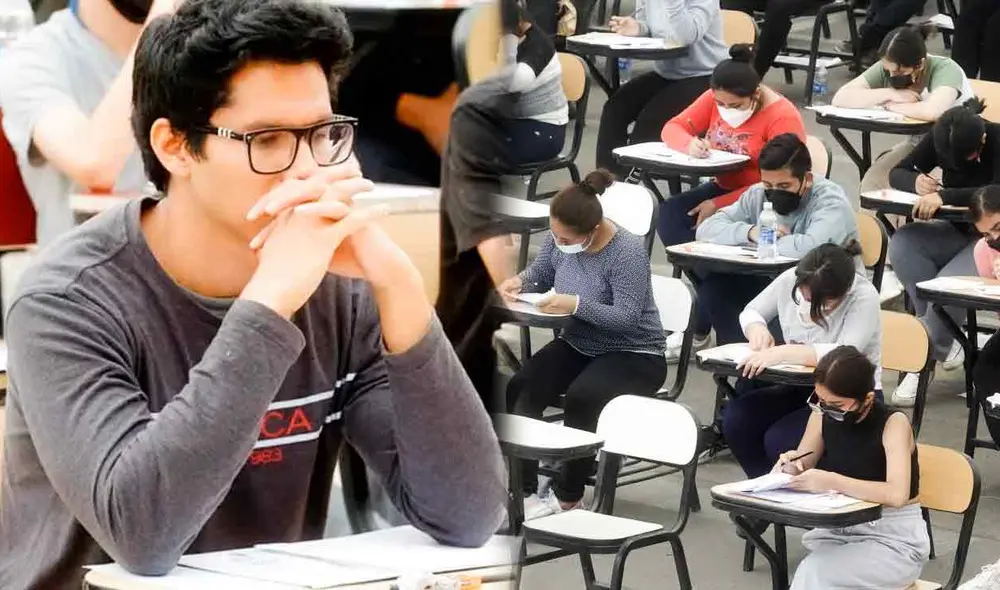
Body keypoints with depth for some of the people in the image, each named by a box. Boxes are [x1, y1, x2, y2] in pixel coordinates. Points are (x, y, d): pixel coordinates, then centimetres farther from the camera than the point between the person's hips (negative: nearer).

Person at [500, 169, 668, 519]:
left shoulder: (627, 252, -23)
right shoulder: (560, 239, -3)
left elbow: (626, 317, -27)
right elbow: (539, 274, 15)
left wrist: (575, 304, -38)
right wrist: (518, 282, -8)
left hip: (633, 355, -6)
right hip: (578, 345, 6)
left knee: (581, 397, -35)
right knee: (521, 387, -22)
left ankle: (568, 495, -17)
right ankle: (524, 491, -25)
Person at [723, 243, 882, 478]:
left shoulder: (864, 298, -20)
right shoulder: (791, 280, -5)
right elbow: (751, 311, 12)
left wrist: (782, 353, -41)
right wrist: (757, 328, -13)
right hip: (800, 389, 6)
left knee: (780, 440, -28)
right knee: (735, 419, -18)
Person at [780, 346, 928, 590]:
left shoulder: (893, 423, -18)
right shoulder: (823, 416, -2)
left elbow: (896, 494, -32)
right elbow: (804, 472, 9)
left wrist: (831, 482, -35)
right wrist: (792, 468, -15)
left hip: (895, 540, -5)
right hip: (839, 531, 5)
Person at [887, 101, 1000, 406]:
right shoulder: (939, 140, -5)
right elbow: (898, 172, 0)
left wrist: (944, 196, -44)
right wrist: (916, 181, -25)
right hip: (959, 232, 6)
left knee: (949, 285, -33)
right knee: (902, 244, -24)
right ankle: (944, 343, -17)